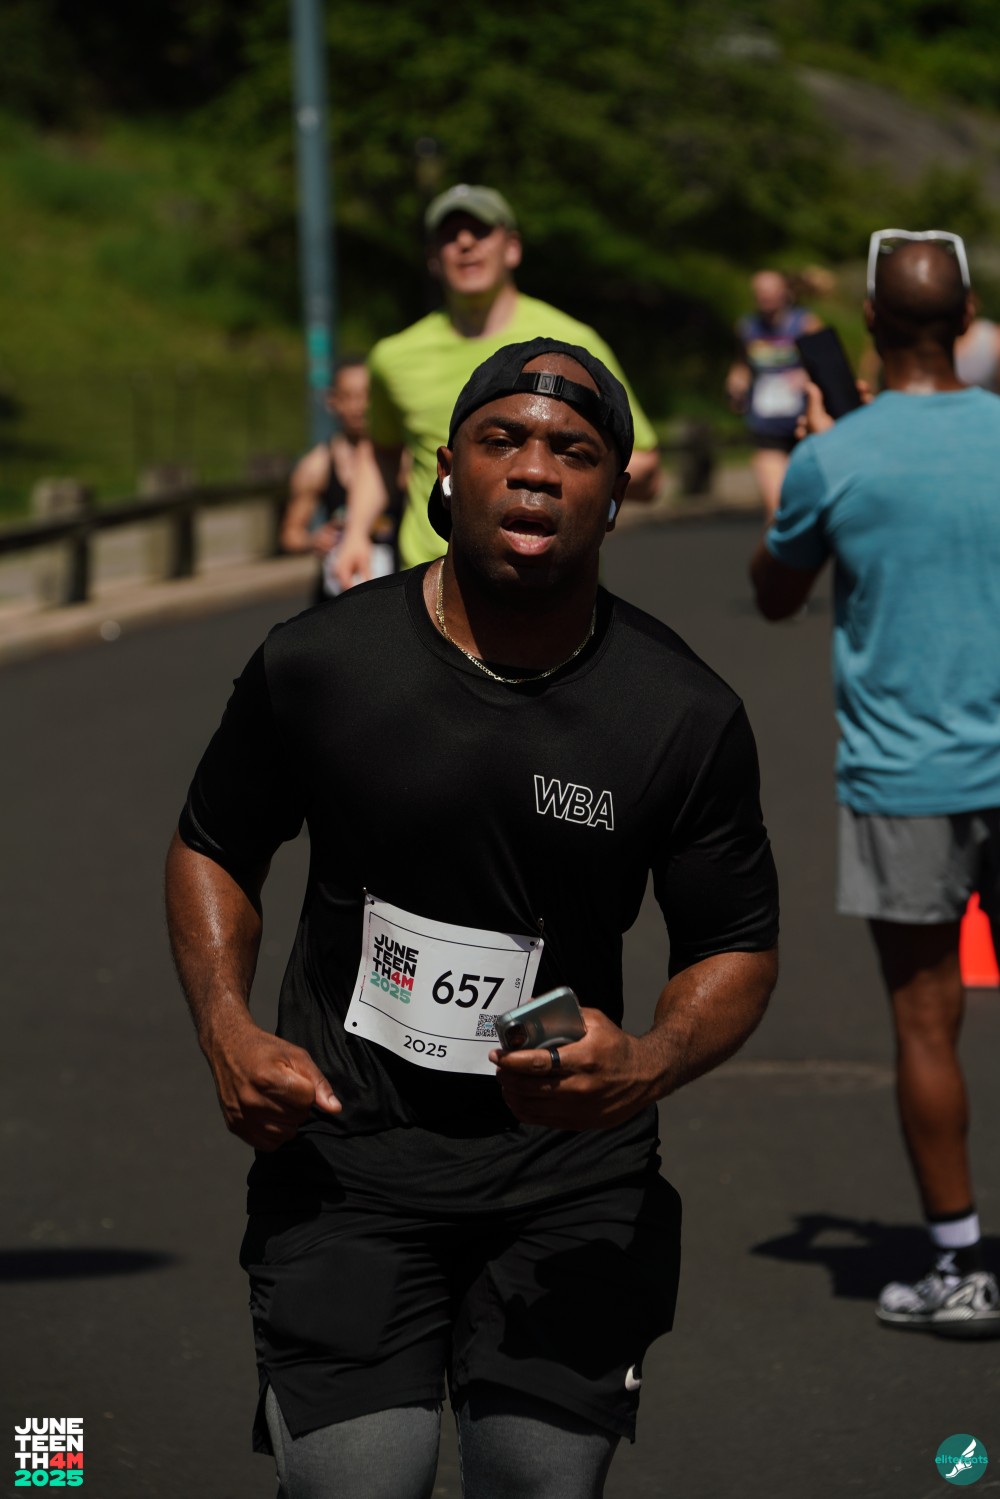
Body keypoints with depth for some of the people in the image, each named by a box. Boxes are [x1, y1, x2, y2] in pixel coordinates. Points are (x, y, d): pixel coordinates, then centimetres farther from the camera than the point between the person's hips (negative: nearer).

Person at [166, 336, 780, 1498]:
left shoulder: (685, 716, -3)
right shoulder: (318, 663, -4)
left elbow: (737, 946, 6)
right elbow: (212, 847, 12)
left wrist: (650, 1066, -15)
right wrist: (225, 1029, -6)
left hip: (570, 1177, 1)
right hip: (342, 1156, -1)